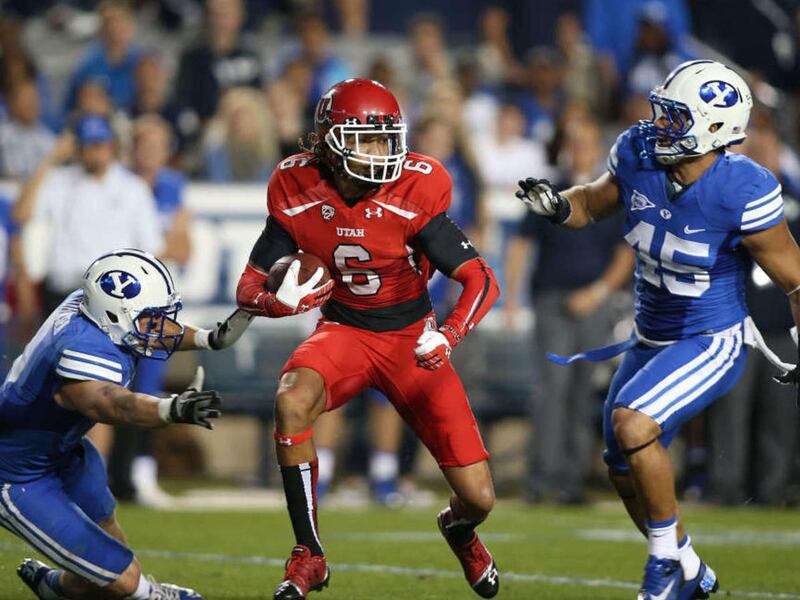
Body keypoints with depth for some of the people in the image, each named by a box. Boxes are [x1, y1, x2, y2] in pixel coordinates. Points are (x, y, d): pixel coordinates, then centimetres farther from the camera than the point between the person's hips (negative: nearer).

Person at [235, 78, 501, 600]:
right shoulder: (298, 196, -12)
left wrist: (448, 336, -39)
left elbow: (482, 282, -20)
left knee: (479, 499, -6)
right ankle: (309, 556, -19)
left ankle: (459, 530, 36)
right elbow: (249, 288, -6)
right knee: (291, 403, -35)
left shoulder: (413, 196, -19)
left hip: (410, 338, -1)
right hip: (344, 334, 1)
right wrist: (280, 302, -31)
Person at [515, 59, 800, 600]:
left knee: (632, 425, -28)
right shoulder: (639, 155, -12)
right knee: (626, 471, 15)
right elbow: (595, 201, 9)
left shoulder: (743, 194, -27)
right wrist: (559, 206, -12)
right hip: (653, 339, 7)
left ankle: (671, 555, -6)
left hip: (713, 344, -7)